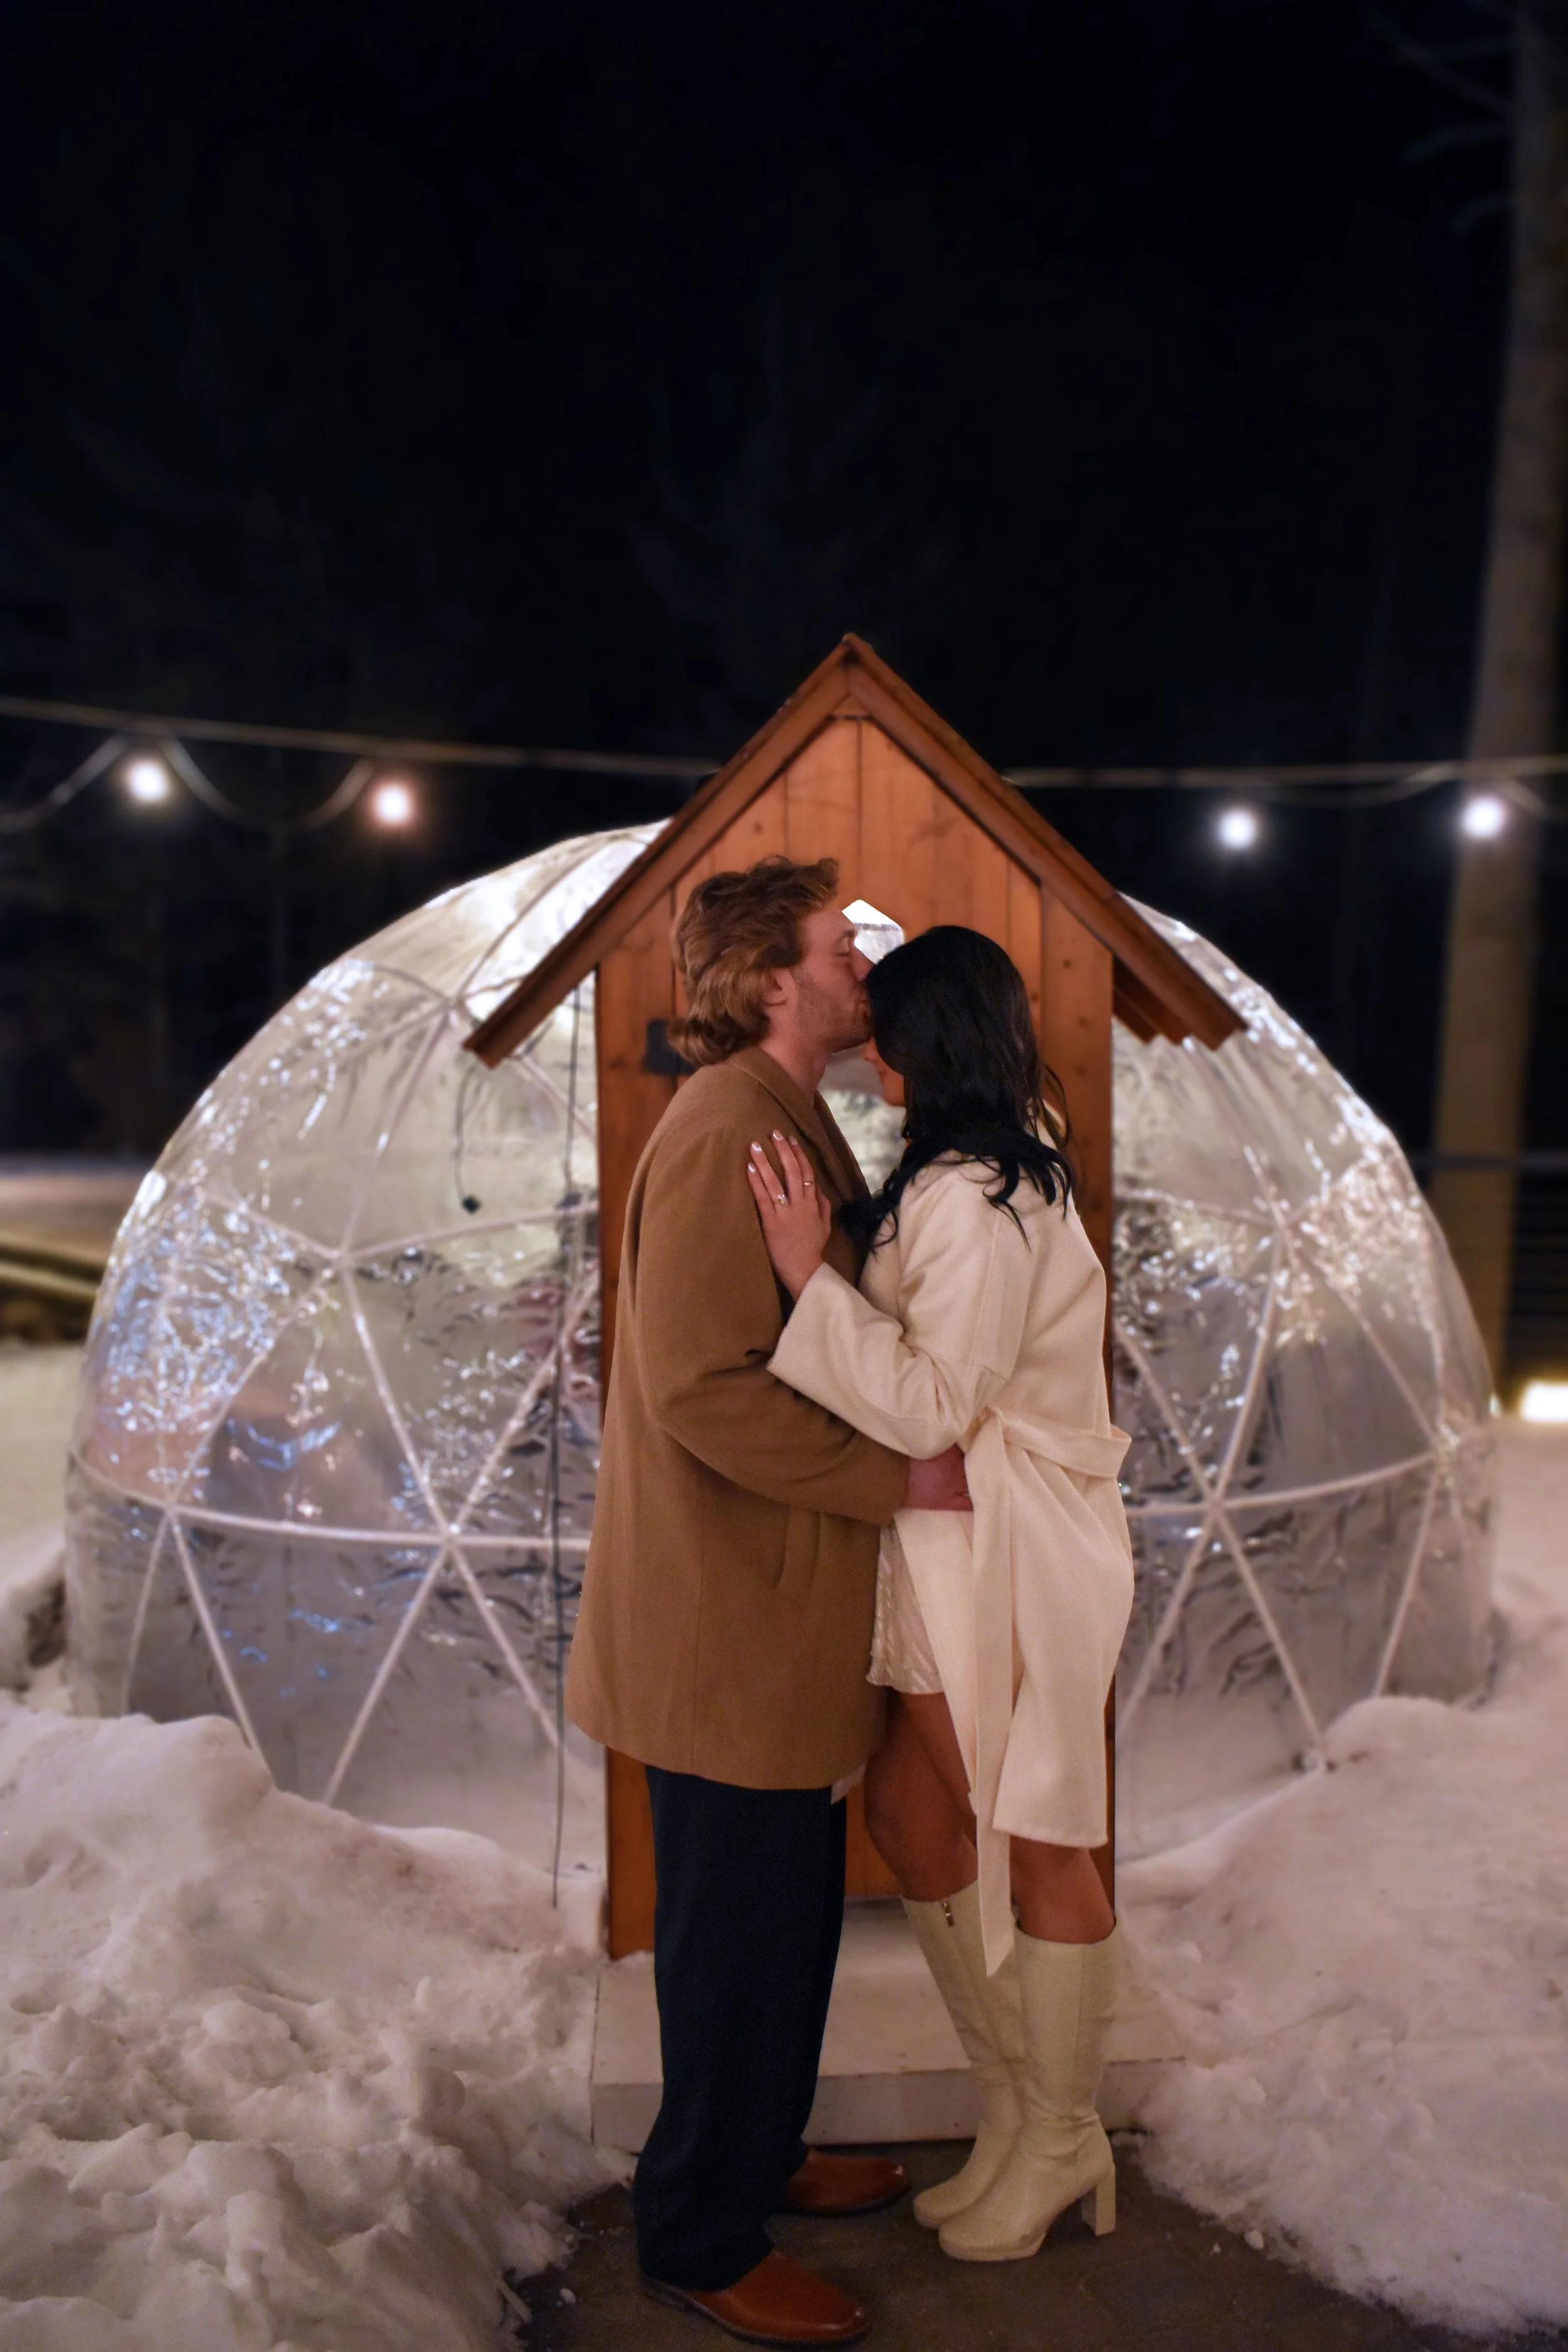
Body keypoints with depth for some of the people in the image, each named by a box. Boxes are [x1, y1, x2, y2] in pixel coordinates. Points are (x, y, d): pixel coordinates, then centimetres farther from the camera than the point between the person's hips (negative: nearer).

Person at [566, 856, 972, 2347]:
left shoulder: (786, 1122, 14)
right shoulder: (722, 1133, -20)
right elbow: (706, 1387, -27)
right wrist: (900, 1478, -20)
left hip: (775, 1609, 10)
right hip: (728, 1621, -10)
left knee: (781, 1916, 23)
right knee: (745, 1931, 6)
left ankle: (759, 2155, 42)